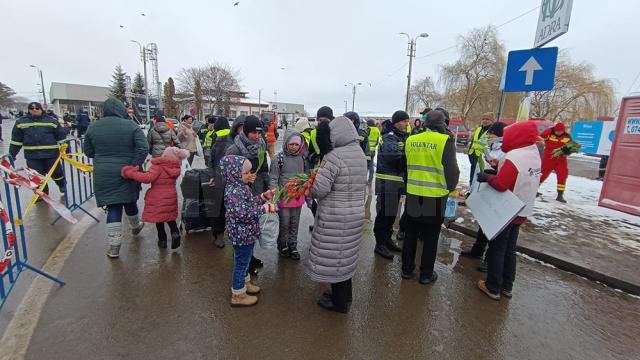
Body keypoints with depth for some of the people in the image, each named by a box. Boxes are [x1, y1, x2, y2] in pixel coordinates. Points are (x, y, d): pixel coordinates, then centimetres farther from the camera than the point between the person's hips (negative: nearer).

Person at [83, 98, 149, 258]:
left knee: (113, 207, 4)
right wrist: (134, 166, -12)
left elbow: (88, 151, 9)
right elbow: (143, 148, -17)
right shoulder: (131, 126, -9)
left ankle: (114, 246, 4)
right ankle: (135, 226, 45)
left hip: (103, 175, 1)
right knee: (129, 201, 20)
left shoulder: (93, 127, 1)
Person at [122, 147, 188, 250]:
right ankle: (175, 232, -4)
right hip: (171, 197, 4)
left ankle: (162, 240, 18)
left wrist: (131, 173, -19)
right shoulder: (175, 168, 1)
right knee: (170, 217, 19)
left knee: (159, 219, 11)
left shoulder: (158, 166, -16)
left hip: (157, 198, -4)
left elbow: (148, 178, -26)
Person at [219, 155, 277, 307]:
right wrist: (265, 208, -29)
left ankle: (245, 283, 47)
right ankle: (238, 295, 26)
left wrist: (263, 196, 7)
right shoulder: (234, 191, -27)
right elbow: (243, 213, -34)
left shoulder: (241, 186, 5)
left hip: (247, 232, 10)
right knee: (241, 262, 7)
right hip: (242, 233, -10)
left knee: (245, 260, 26)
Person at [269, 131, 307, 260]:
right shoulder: (279, 158, -8)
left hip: (298, 197, 4)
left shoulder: (301, 158, 5)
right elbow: (273, 179, -7)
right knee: (284, 224, 5)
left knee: (295, 224, 14)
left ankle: (292, 246, 31)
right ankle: (282, 245, 29)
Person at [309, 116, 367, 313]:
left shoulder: (334, 156, -20)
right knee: (346, 255, 22)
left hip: (335, 217, -8)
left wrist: (310, 187, 1)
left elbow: (319, 189, -23)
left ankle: (339, 302, 27)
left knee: (334, 256, 9)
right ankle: (345, 294, 41)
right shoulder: (360, 154, 5)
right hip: (356, 214, 8)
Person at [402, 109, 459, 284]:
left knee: (411, 234, 16)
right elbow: (452, 170, -7)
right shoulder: (445, 141, -11)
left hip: (413, 196, 3)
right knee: (430, 237, 12)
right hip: (435, 197, -3)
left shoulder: (411, 140, 0)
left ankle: (407, 269, 27)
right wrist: (450, 187, 10)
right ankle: (426, 274, 24)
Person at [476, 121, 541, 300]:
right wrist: (499, 169, 1)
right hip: (521, 211, 8)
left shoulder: (514, 157, -23)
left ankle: (493, 287, 15)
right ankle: (507, 286, 28)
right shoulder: (534, 155, 7)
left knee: (496, 250, 4)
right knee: (510, 250, 18)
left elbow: (500, 184, -26)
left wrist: (486, 177, -9)